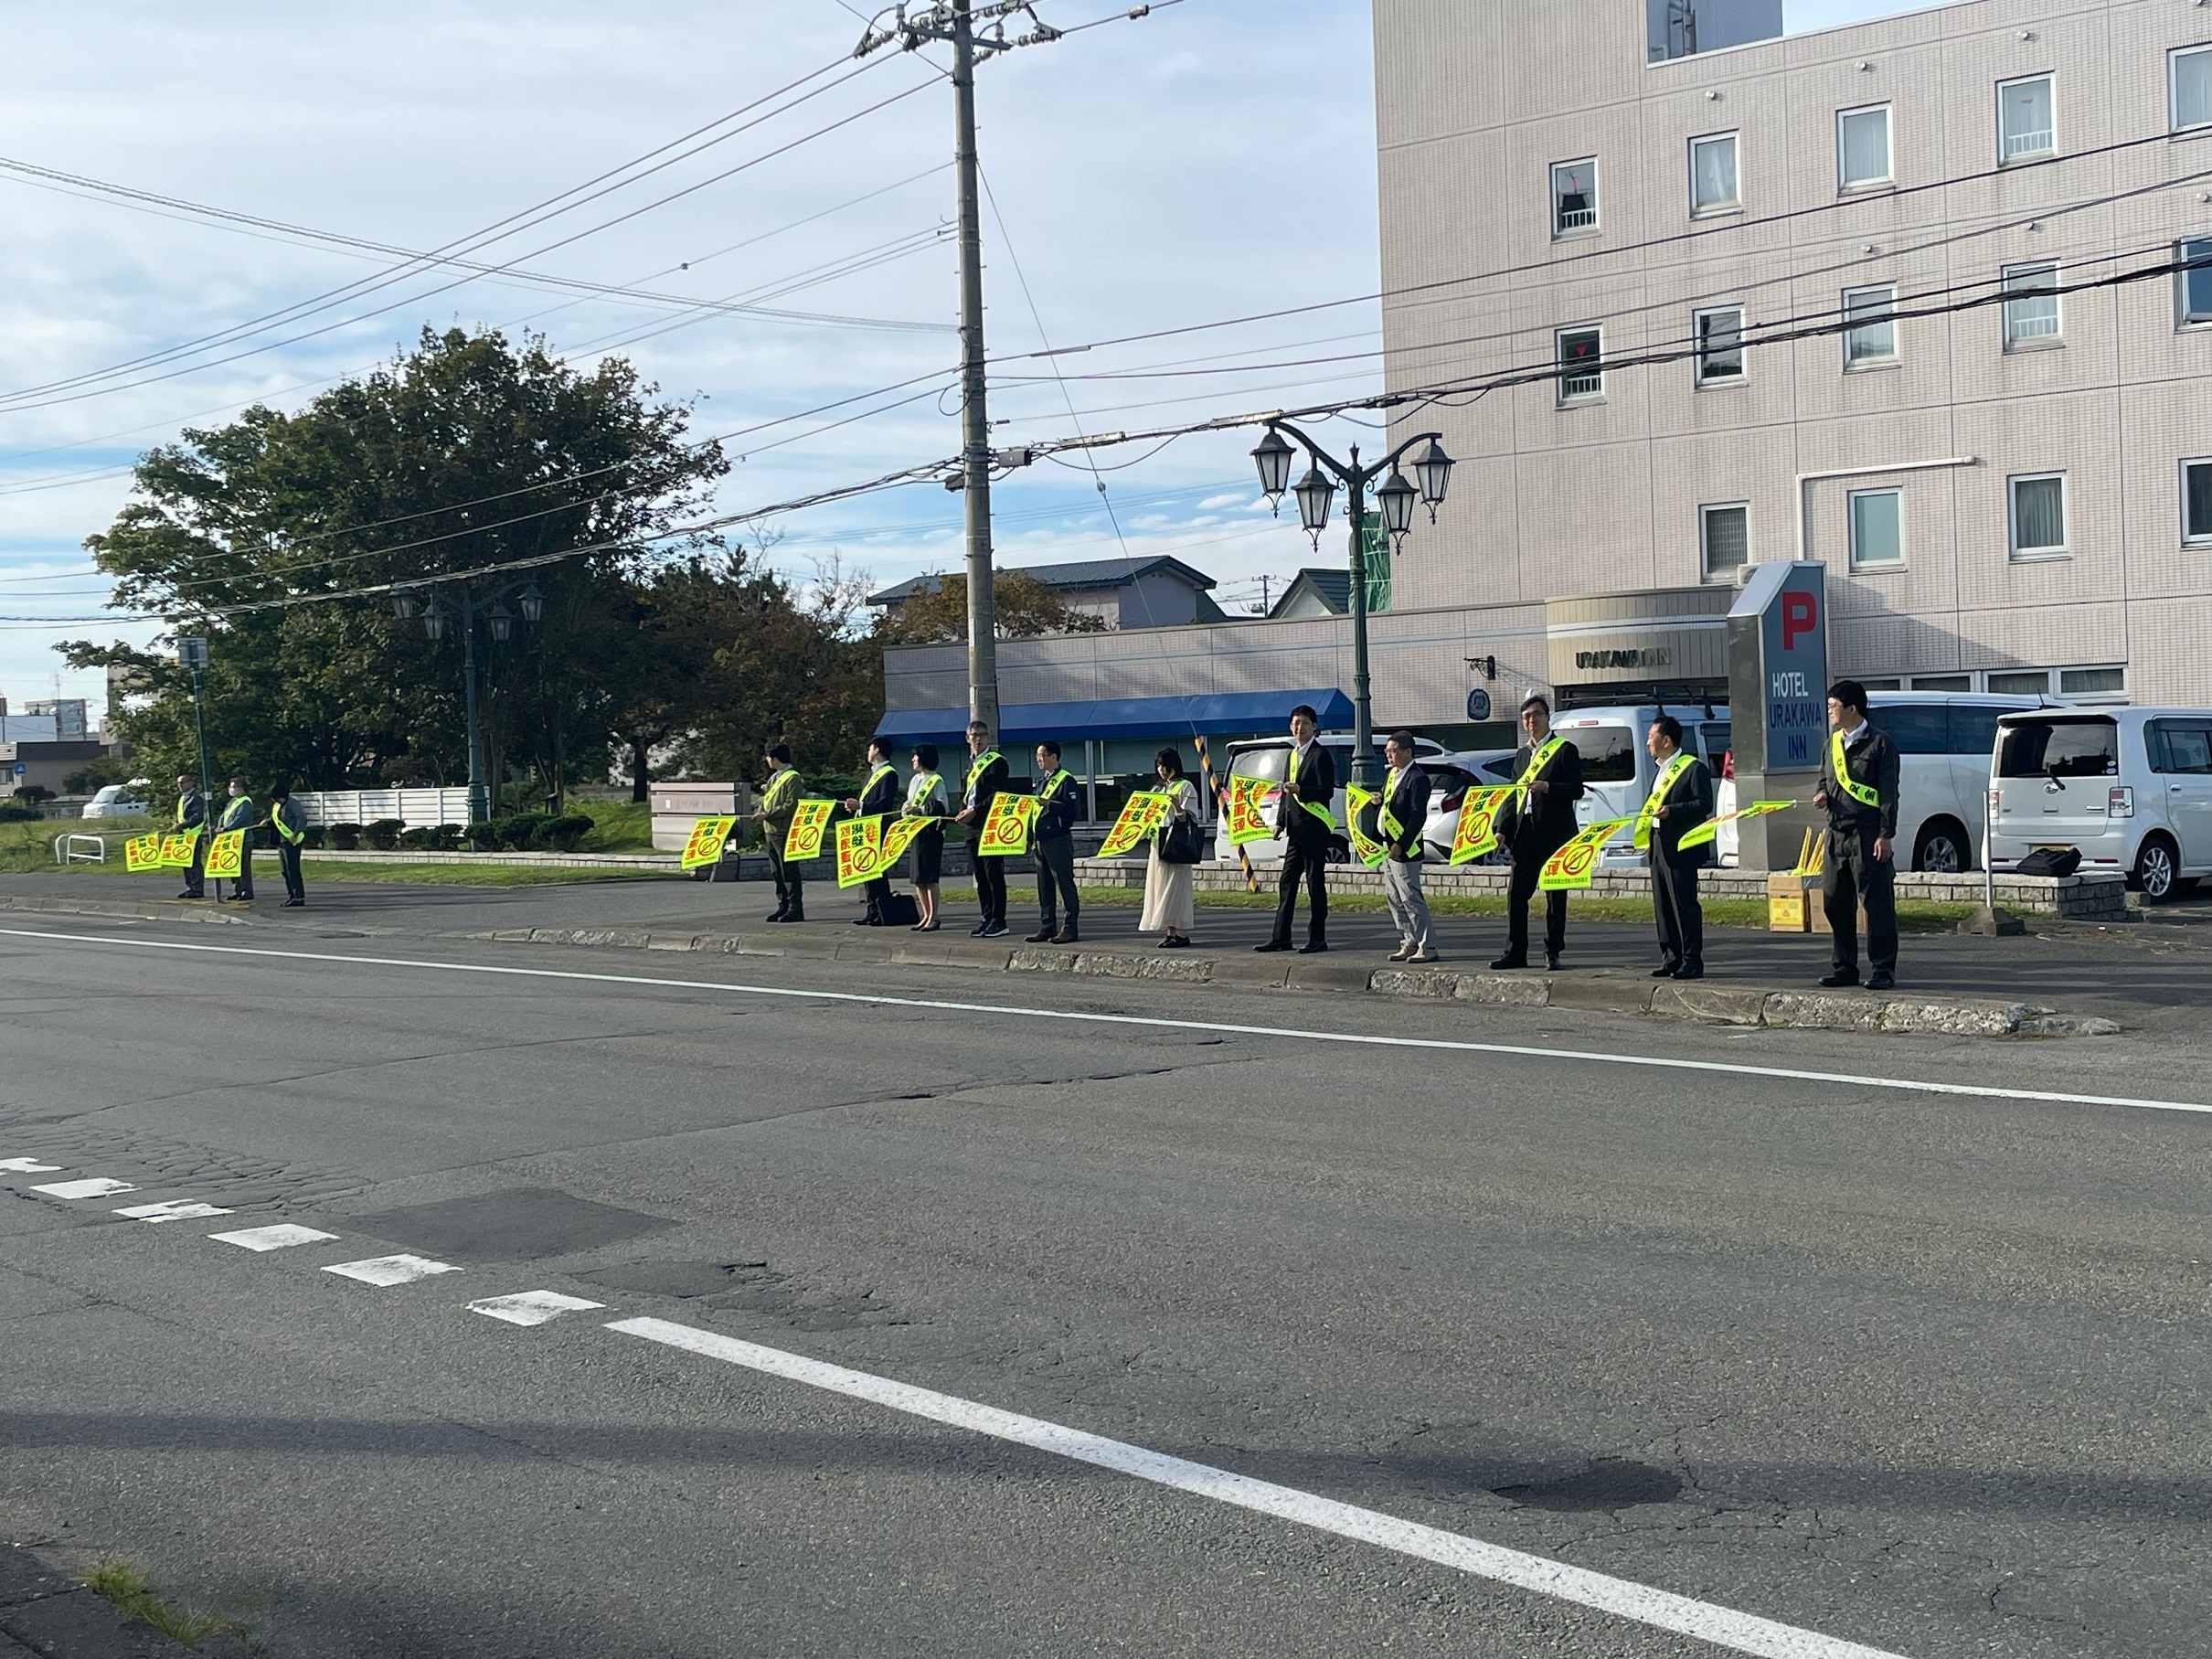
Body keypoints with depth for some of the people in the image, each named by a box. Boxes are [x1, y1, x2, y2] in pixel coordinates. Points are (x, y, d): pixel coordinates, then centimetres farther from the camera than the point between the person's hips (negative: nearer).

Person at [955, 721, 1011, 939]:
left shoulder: (997, 762, -6)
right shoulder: (970, 764, 19)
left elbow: (999, 796, -14)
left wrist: (975, 811, -17)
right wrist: (962, 811, 3)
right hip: (972, 827, 8)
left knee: (994, 875, -6)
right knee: (980, 876, 9)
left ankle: (999, 921, -4)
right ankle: (988, 918, 14)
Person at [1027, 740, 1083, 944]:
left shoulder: (1066, 780, -8)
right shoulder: (1041, 780, 18)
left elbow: (1073, 809, -16)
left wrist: (1049, 804, -23)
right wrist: (1031, 838, 18)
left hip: (1058, 839, -8)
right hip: (1040, 840, 8)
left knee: (1065, 883, -4)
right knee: (1044, 885, 10)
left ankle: (1070, 928, -1)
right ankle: (1047, 927, 16)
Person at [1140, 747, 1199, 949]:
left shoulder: (1185, 787, -1)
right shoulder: (1158, 790, 20)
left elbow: (1191, 818, -8)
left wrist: (1177, 807, -24)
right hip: (1159, 842, 7)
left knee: (1176, 887, -10)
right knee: (1162, 888, 3)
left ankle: (1182, 934, -9)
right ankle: (1170, 933, 5)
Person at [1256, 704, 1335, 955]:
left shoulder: (1320, 755, -7)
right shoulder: (1292, 755, 19)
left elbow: (1327, 792, -14)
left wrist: (1301, 790, -27)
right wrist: (1280, 821, 13)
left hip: (1314, 830, -8)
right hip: (1295, 830, 8)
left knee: (1315, 883, -3)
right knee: (1287, 883, 8)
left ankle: (1317, 939, 2)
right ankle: (1281, 937, 11)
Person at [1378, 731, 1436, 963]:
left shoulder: (1417, 779, -13)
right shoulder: (1390, 774, 15)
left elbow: (1418, 816, -18)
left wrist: (1401, 845, -21)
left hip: (1404, 850, -10)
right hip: (1387, 848, 10)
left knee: (1410, 899, -8)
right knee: (1394, 899, 12)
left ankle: (1427, 946, -3)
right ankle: (1409, 943, 19)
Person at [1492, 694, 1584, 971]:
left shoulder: (1565, 750, 0)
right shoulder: (1522, 755, 19)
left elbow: (1576, 790, -8)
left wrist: (1548, 787, -23)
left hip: (1554, 833, -6)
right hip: (1525, 832, 6)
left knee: (1555, 895, 0)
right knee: (1516, 892, 3)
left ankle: (1552, 953, 6)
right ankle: (1515, 953, 8)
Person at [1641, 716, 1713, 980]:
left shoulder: (1694, 768, -8)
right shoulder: (1661, 770, 20)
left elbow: (1704, 804, -16)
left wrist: (1672, 811, -23)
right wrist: (1648, 815, 12)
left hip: (1681, 848, -9)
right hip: (1658, 846, 9)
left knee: (1684, 904, -7)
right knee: (1662, 906, 9)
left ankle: (1692, 961, -4)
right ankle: (1671, 958, 15)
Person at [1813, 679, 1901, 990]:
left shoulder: (1879, 743, -4)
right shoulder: (1833, 742, 16)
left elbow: (1889, 792, -8)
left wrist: (1886, 835, -14)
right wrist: (1821, 794, 4)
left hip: (1867, 836, -7)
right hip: (1836, 834, 7)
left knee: (1876, 903, -4)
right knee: (1835, 903, 9)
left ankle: (1884, 970, 1)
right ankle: (1844, 968, 18)